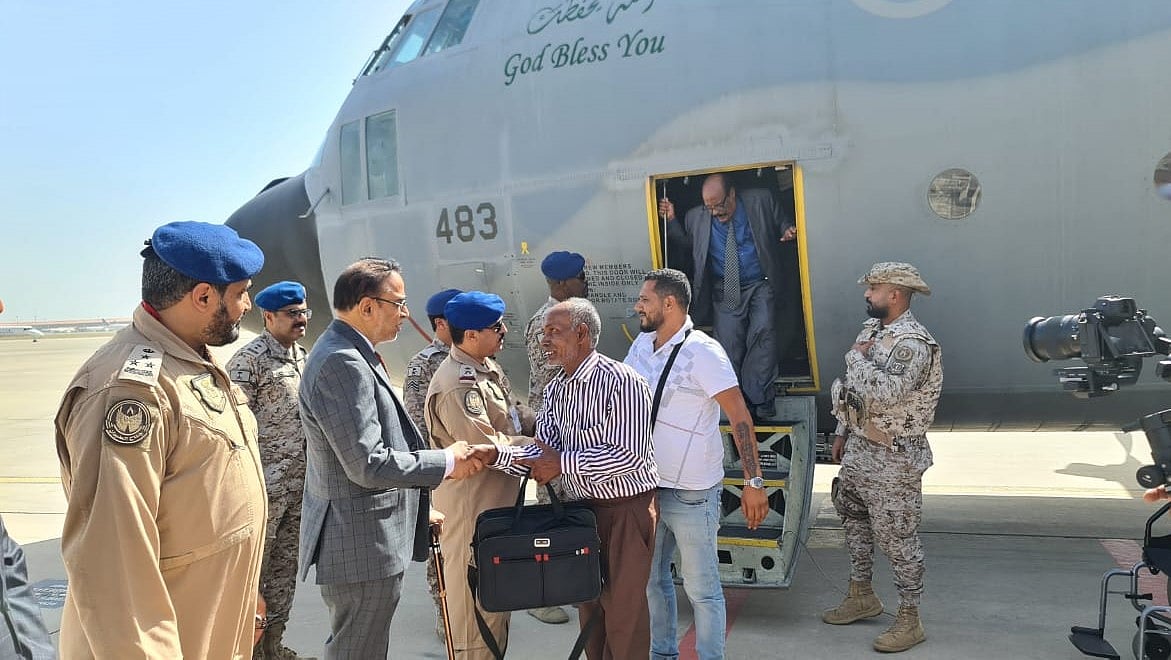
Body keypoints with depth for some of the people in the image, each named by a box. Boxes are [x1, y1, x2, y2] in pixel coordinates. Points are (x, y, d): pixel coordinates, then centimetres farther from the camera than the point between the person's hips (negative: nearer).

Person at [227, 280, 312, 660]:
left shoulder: (302, 358, 12)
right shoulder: (248, 361, -12)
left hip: (299, 486, 8)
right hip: (264, 487, -8)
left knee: (285, 566, 15)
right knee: (252, 568, 3)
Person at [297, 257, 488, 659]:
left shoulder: (347, 353, 12)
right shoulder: (342, 363, -22)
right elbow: (368, 465, -25)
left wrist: (413, 507, 22)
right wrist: (446, 462, -14)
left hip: (365, 540, 10)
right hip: (362, 547, -10)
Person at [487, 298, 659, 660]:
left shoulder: (622, 382, -20)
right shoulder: (556, 389, 5)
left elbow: (631, 455, -25)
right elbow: (543, 451, 3)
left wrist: (563, 462, -22)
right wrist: (496, 454, -14)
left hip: (626, 510, -7)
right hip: (582, 507, 8)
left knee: (623, 607, 4)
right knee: (588, 602, 18)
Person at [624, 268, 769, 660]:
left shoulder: (702, 350, -16)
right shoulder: (642, 345, 6)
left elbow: (739, 416, -17)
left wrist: (754, 482, -21)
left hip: (691, 493, -7)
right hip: (647, 486, 7)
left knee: (701, 588, 6)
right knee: (652, 578, 19)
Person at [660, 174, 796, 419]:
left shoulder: (761, 201, 0)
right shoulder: (696, 217, 3)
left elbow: (783, 224, 12)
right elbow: (687, 243, 17)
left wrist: (788, 232, -11)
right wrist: (671, 220, 3)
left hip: (761, 286, -1)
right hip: (725, 291, 2)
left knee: (762, 332, -23)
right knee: (730, 346, -6)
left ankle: (759, 398, -14)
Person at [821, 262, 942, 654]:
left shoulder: (914, 344, -21)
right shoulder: (871, 329, 8)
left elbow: (883, 393, -34)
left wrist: (856, 357, -20)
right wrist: (843, 432, 18)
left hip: (892, 457, -9)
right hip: (858, 446, 10)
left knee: (898, 538, 0)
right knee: (854, 521, 20)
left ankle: (909, 621, 14)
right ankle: (862, 595, 36)